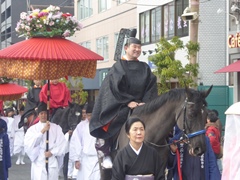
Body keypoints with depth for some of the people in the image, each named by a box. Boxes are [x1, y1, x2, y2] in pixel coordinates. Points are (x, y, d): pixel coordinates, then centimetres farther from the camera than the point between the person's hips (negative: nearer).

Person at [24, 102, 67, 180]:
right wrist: (42, 131, -13)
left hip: (52, 164, 1)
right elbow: (28, 143, -9)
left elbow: (62, 143, 3)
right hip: (38, 163, -1)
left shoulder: (56, 128, 8)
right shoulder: (33, 129, 6)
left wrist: (52, 152, -10)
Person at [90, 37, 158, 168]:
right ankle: (105, 154, -14)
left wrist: (145, 102, -10)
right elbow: (116, 87, -7)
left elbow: (151, 87, 6)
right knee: (109, 124, -24)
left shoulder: (145, 68, 13)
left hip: (141, 105, 3)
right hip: (120, 106, -3)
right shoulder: (119, 66, 3)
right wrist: (128, 102, -16)